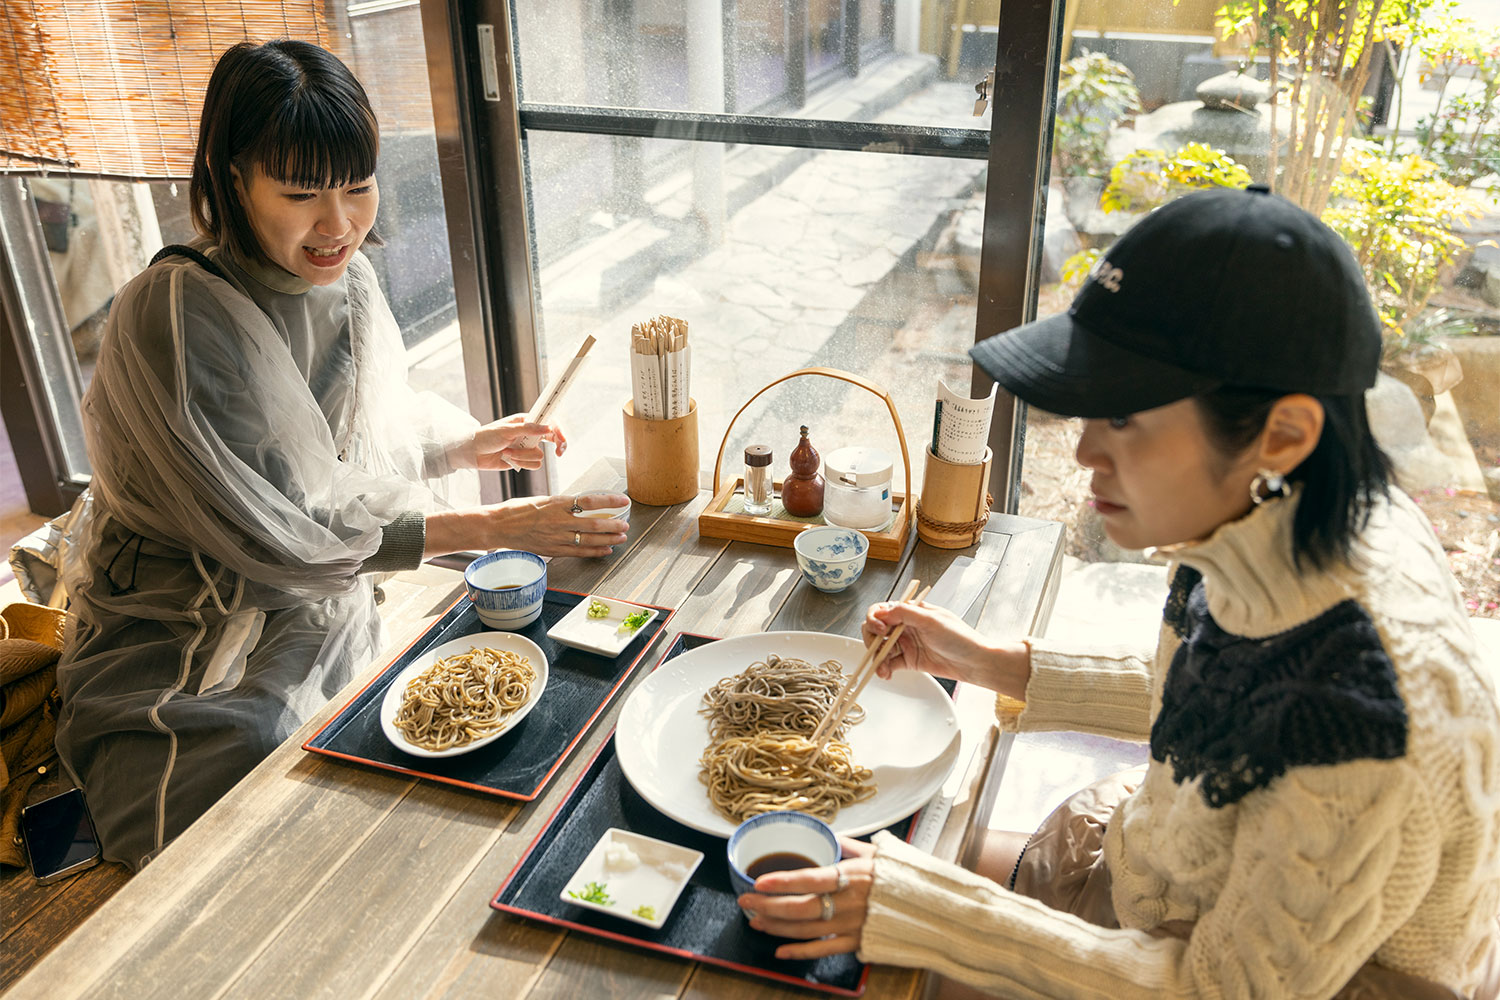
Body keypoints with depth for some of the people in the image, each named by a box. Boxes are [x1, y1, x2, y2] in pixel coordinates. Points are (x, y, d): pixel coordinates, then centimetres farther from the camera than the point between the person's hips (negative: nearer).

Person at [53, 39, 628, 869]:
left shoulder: (348, 279, 0)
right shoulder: (172, 316, -22)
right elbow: (270, 529, -25)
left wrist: (464, 445, -2)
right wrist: (488, 528, -27)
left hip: (328, 630, 6)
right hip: (179, 659, -5)